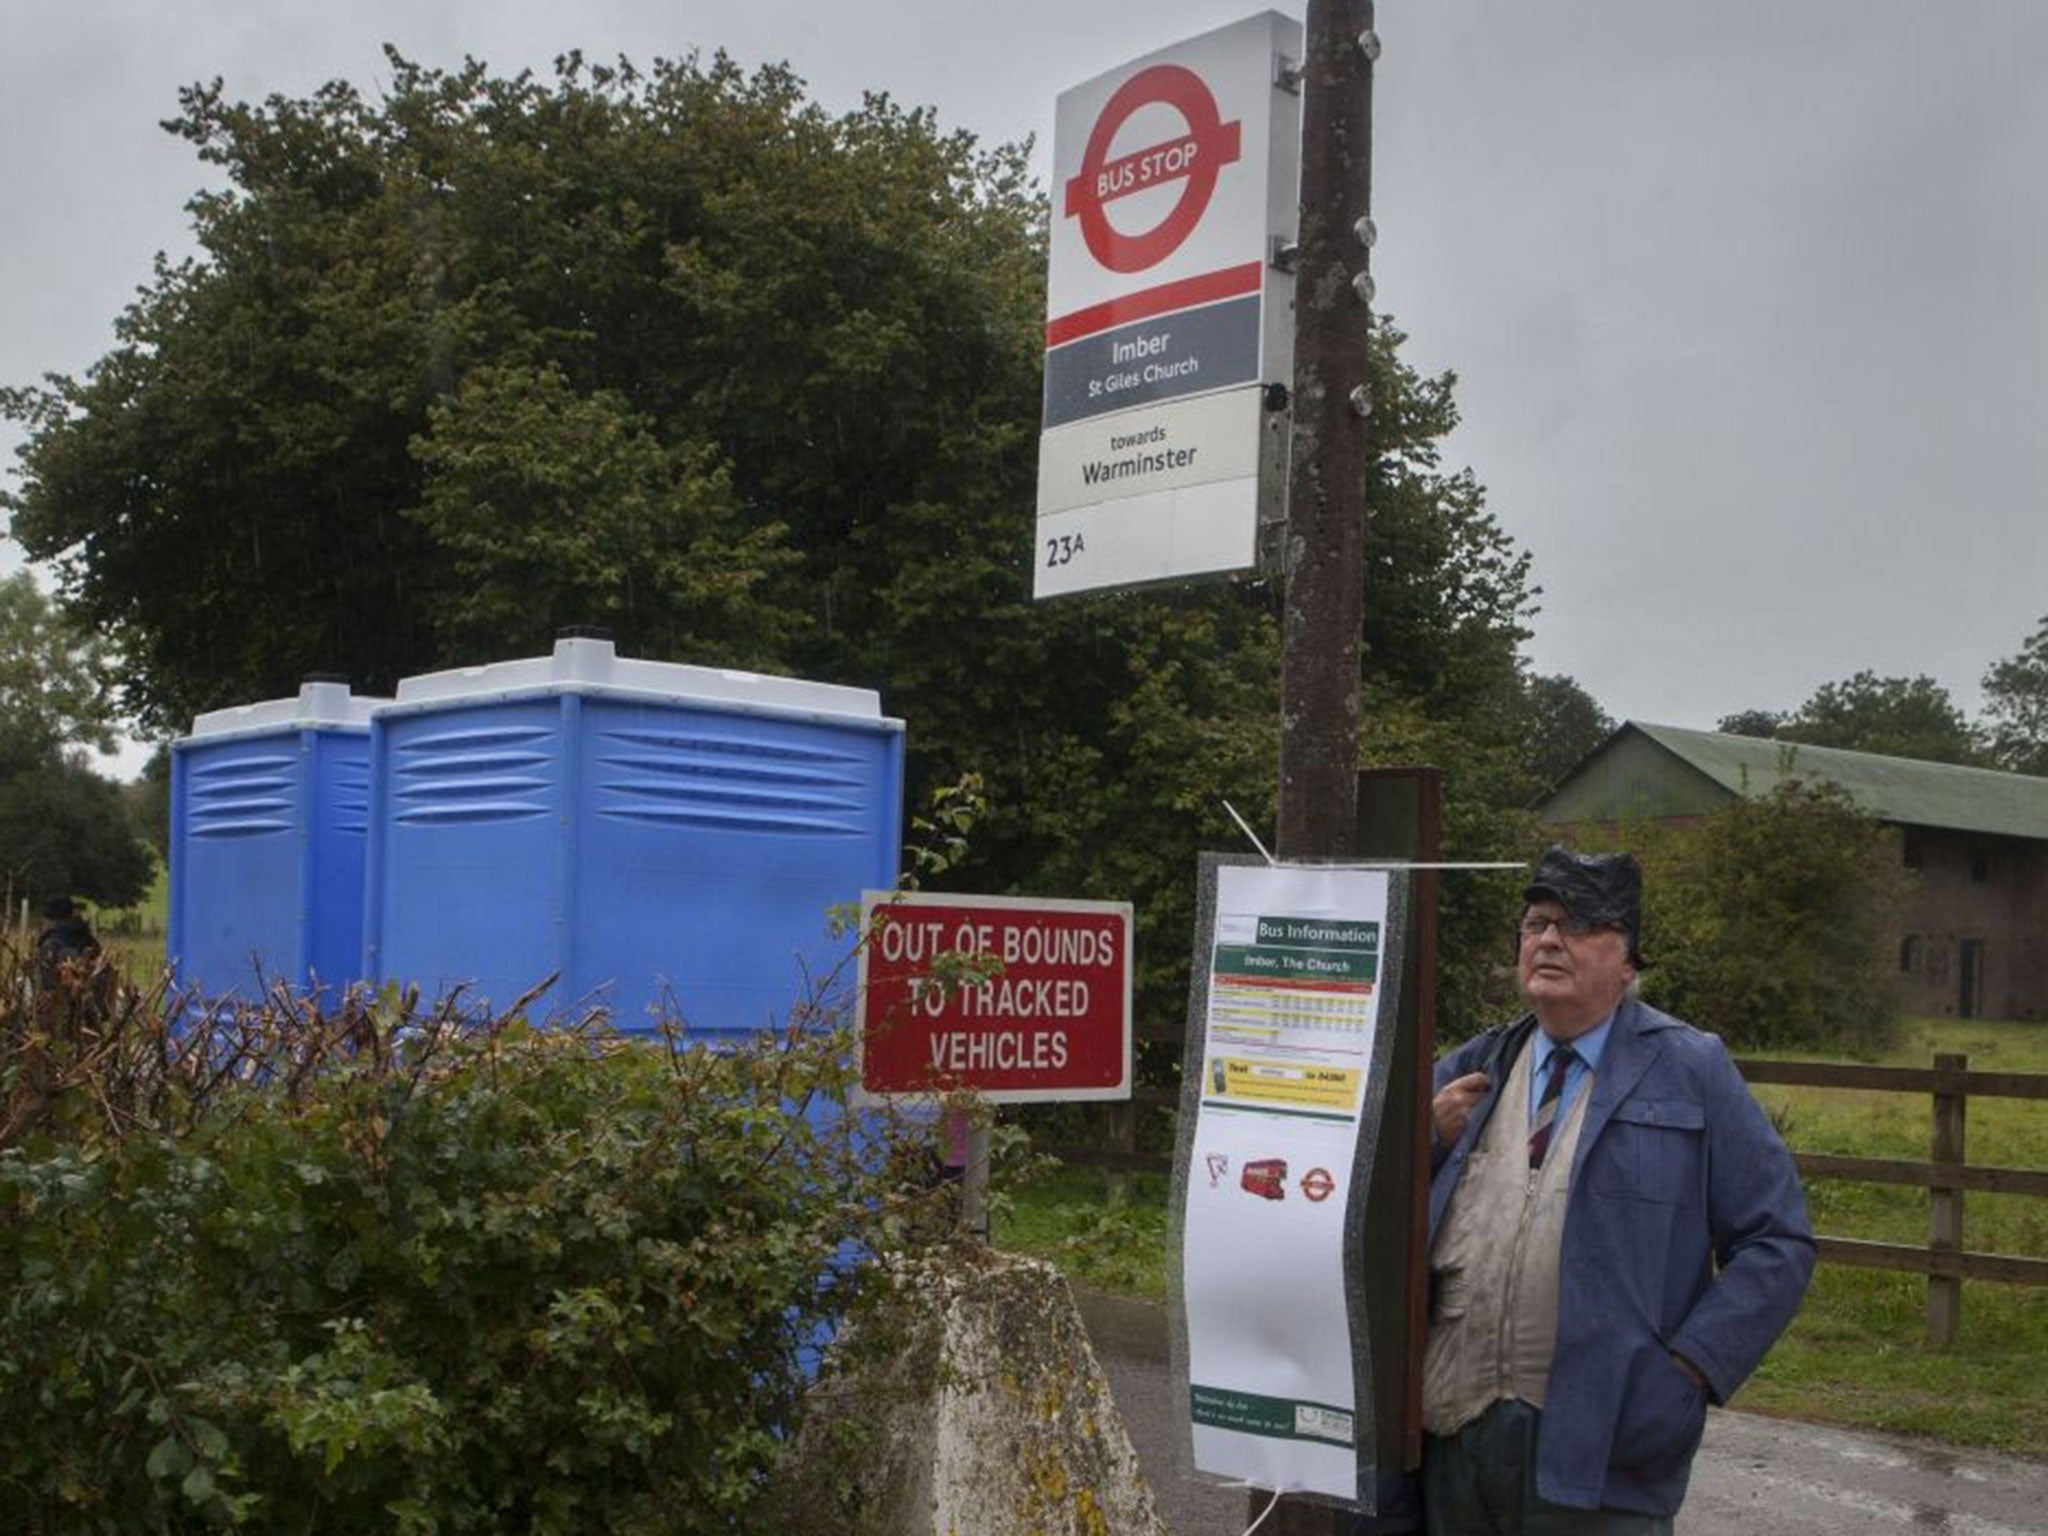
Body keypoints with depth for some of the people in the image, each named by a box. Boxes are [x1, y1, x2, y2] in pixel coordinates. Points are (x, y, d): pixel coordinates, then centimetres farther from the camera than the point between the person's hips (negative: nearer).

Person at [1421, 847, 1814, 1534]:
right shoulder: (1470, 1071, 13)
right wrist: (1431, 1134, -2)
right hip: (1450, 1434, 4)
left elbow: (1777, 1243, -2)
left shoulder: (1691, 1072, 1)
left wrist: (1688, 1369, -11)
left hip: (1600, 1449, -4)